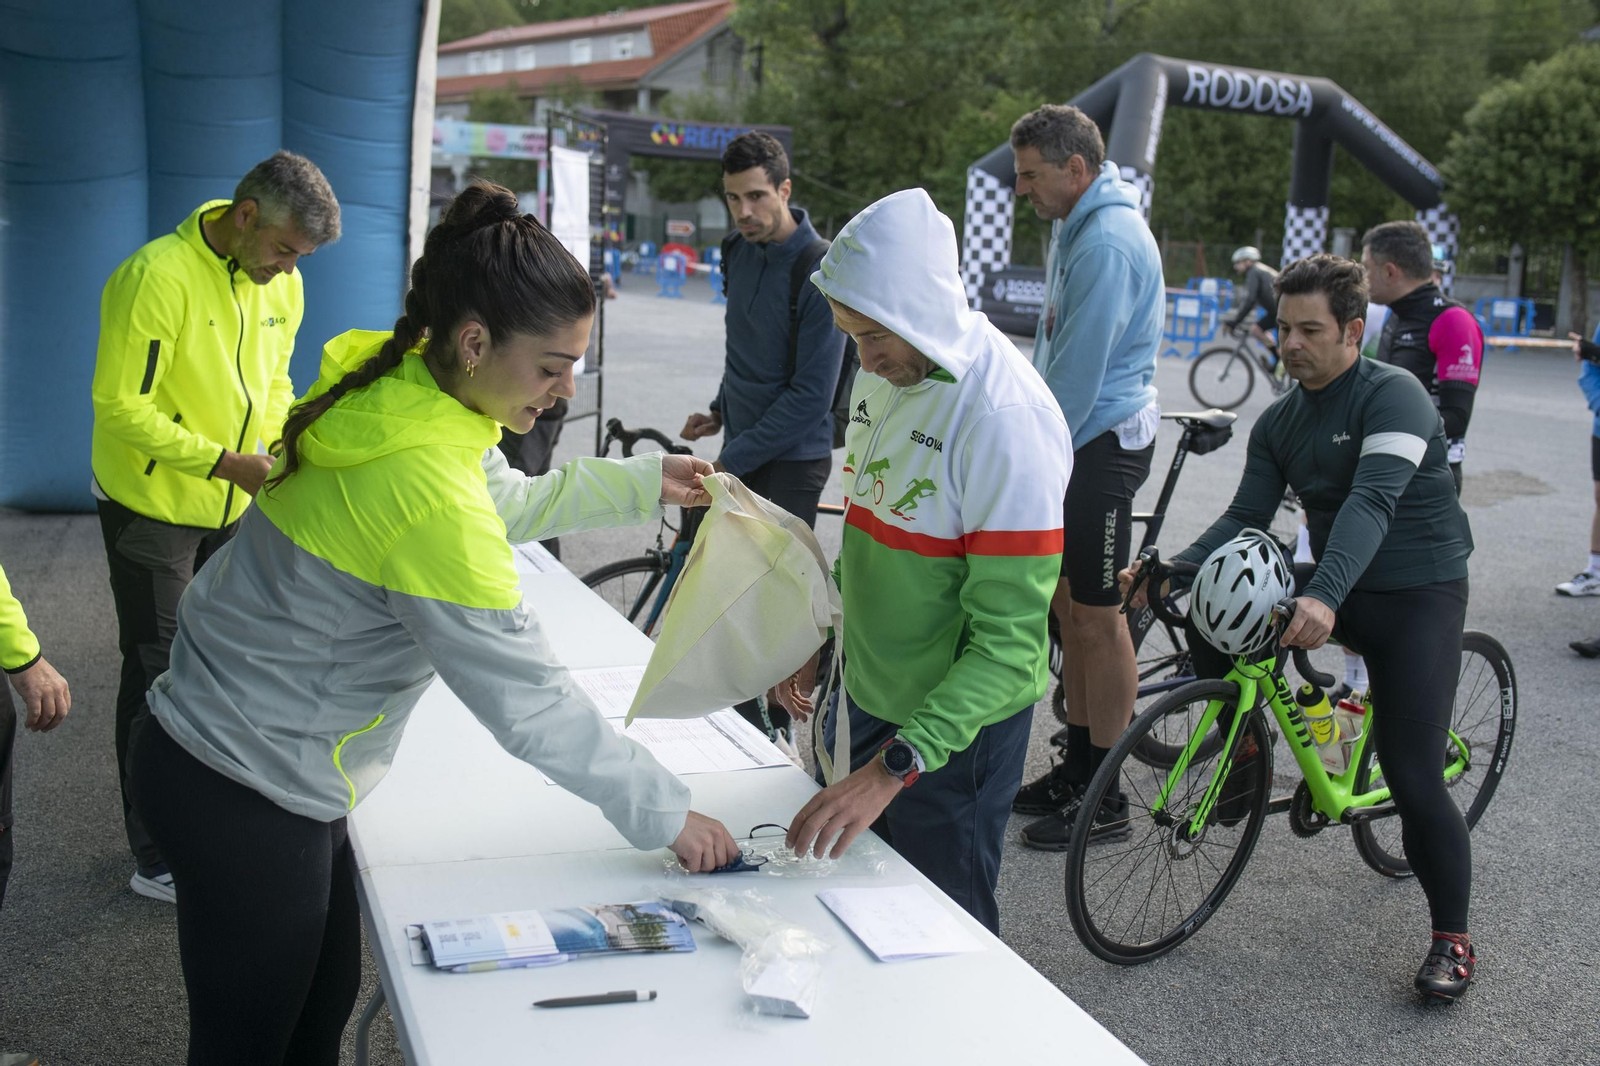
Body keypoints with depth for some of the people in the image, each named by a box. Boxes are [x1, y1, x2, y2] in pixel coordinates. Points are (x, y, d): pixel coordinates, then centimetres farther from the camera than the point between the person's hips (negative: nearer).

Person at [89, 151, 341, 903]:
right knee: (159, 677, 2)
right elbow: (121, 407, -23)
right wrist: (228, 463, -27)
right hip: (153, 508, -7)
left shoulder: (281, 285, 1)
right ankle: (156, 860, 14)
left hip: (232, 507, 7)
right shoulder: (157, 276, -23)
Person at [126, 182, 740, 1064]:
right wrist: (665, 815, -15)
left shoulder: (394, 384, -5)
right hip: (245, 795, -9)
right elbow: (527, 704, -26)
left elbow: (506, 500, 16)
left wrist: (640, 485, 12)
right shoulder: (428, 488, -31)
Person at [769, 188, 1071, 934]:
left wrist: (893, 769, -36)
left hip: (952, 721, -8)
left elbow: (1009, 644, -29)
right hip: (865, 699, 8)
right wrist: (821, 644, 13)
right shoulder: (887, 370, 0)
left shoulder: (1005, 418, -27)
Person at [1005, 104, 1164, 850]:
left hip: (1103, 443, -10)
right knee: (1069, 607, 14)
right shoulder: (1077, 227, 14)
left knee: (1097, 617, -3)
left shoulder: (1108, 239, -19)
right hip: (1072, 435, 10)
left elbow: (1081, 366, -21)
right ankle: (1076, 766, 25)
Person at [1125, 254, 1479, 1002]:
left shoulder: (1393, 396, -18)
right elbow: (1246, 517, -1)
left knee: (1414, 780, -11)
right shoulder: (1279, 422, 4)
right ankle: (1246, 750, 9)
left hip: (1418, 598, -6)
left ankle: (1452, 940, 8)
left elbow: (1374, 501, -33)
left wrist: (1324, 595, -49)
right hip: (1334, 590, 6)